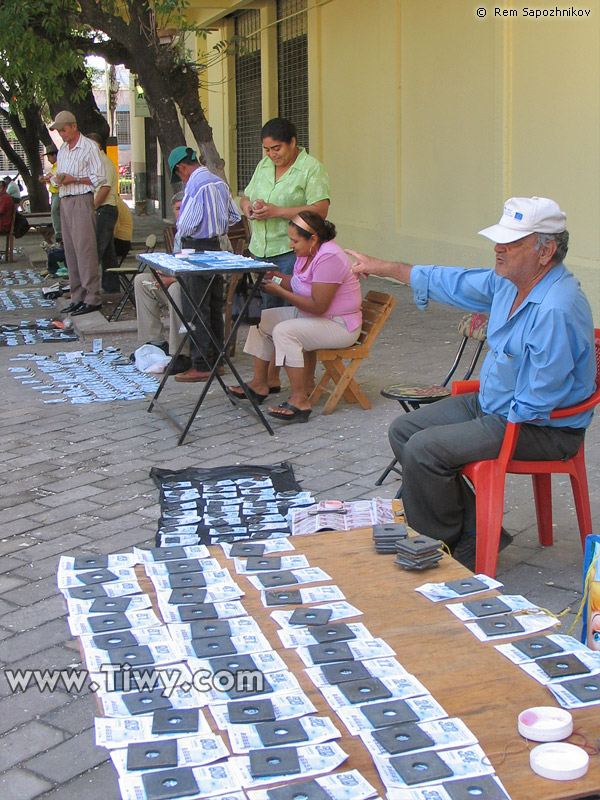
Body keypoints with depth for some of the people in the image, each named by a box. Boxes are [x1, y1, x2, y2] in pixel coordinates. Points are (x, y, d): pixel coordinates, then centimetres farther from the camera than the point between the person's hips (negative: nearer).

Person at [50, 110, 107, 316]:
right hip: (64, 201, 8)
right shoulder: (63, 149, 18)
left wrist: (73, 179, -15)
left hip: (82, 201, -8)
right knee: (70, 250, 7)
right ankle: (77, 297, 11)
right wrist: (58, 180, 1)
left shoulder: (89, 147, -5)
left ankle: (92, 298, -11)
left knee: (85, 249, -12)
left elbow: (100, 177, -9)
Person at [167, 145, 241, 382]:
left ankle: (202, 365, -2)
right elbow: (234, 216, 15)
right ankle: (216, 359, 21)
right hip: (219, 246, 9)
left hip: (198, 249, -9)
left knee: (195, 310, -3)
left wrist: (179, 236, 1)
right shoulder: (220, 183, 10)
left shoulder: (195, 186, -16)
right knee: (214, 307, 14)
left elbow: (186, 224, -19)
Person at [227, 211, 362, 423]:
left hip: (339, 325, -11)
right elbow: (300, 285, 12)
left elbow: (318, 306, -28)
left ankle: (300, 401, -27)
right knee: (261, 320, 8)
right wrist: (278, 277, -5)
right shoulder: (307, 253, 4)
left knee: (284, 331, -30)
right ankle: (259, 384, 12)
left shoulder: (328, 258, -25)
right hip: (310, 315, 11)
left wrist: (280, 292, -22)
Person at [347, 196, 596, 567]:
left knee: (424, 450, -21)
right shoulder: (508, 281, 1)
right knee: (404, 430, 8)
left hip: (543, 428, -10)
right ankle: (475, 528, 8)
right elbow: (454, 282, 17)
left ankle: (445, 545, 3)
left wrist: (504, 424, -13)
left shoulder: (556, 310, -29)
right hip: (491, 404, 10)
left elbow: (541, 401, -28)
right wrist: (382, 268, 23)